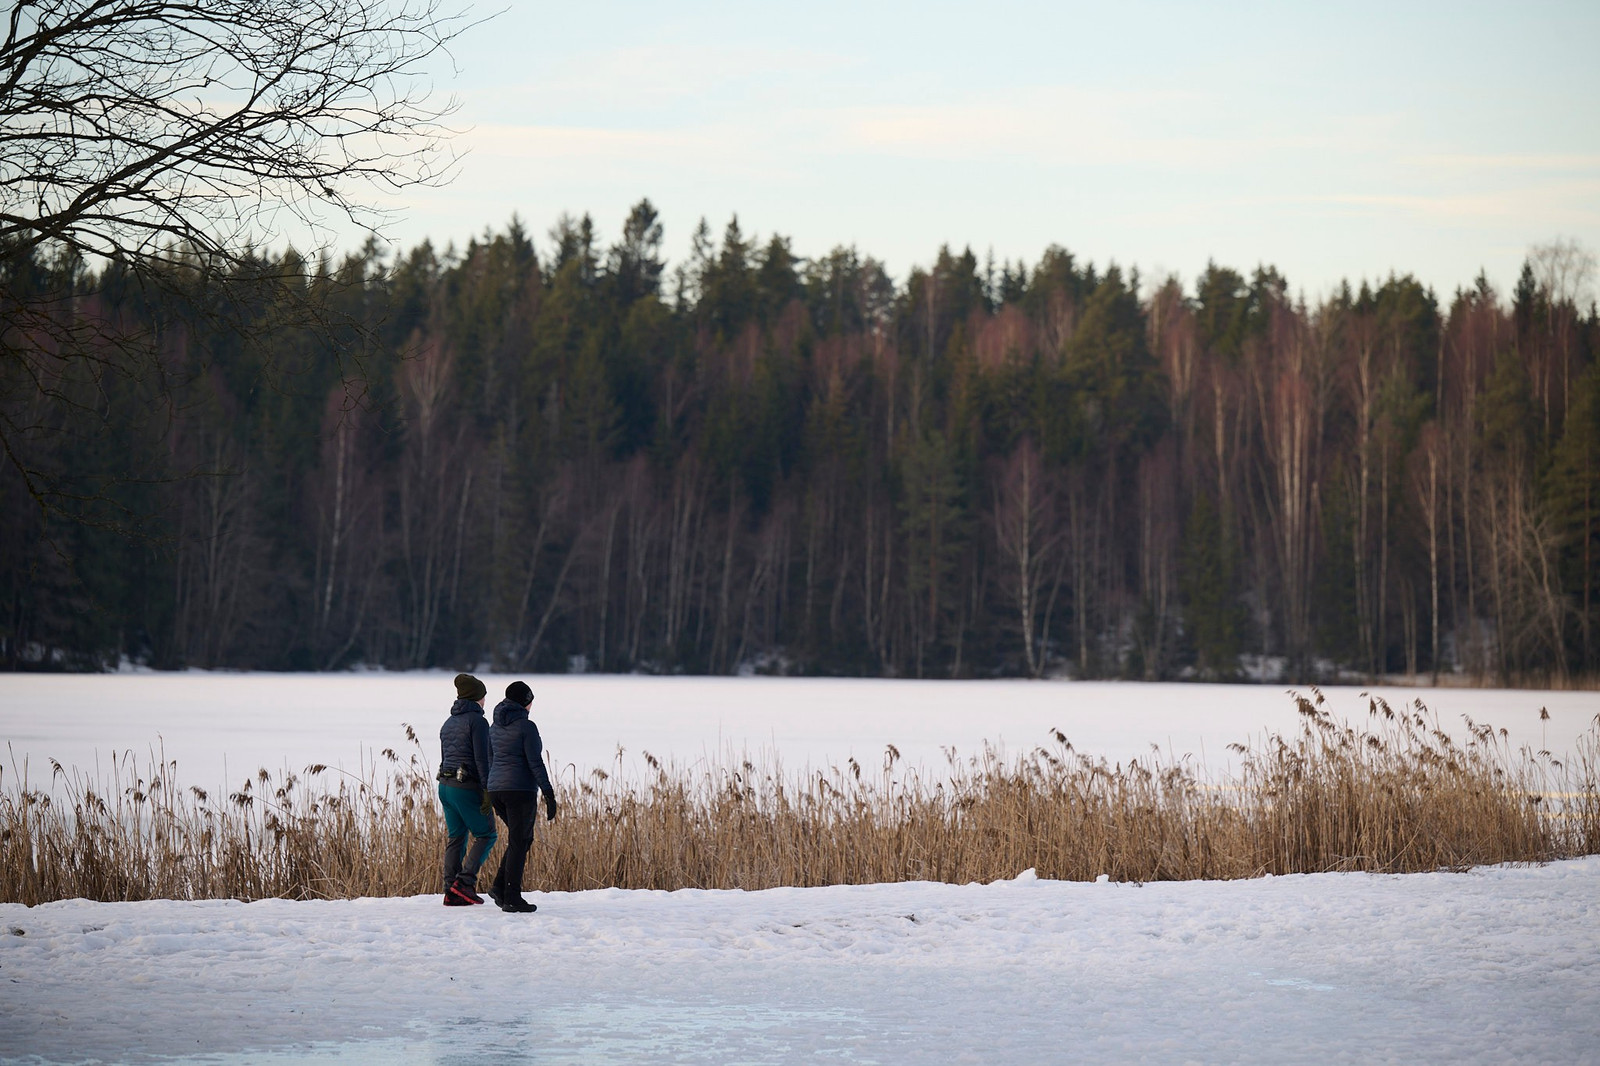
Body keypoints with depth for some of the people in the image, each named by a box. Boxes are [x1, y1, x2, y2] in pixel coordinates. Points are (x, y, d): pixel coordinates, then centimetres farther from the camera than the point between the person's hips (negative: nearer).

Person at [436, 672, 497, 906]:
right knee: (486, 835, 2)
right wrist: (487, 791, -16)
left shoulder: (448, 723, 15)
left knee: (455, 837, 10)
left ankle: (451, 891, 6)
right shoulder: (476, 721, -11)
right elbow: (481, 759, -17)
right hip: (468, 787, -8)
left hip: (445, 786, 8)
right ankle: (465, 881, -10)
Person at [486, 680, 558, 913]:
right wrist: (549, 795, -14)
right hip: (521, 790, -7)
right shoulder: (526, 727, -12)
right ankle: (511, 898, -3)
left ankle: (500, 886, 7)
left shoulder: (495, 726, 11)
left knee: (523, 838, 19)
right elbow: (536, 763, -16)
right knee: (518, 842, -2)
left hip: (496, 789, 7)